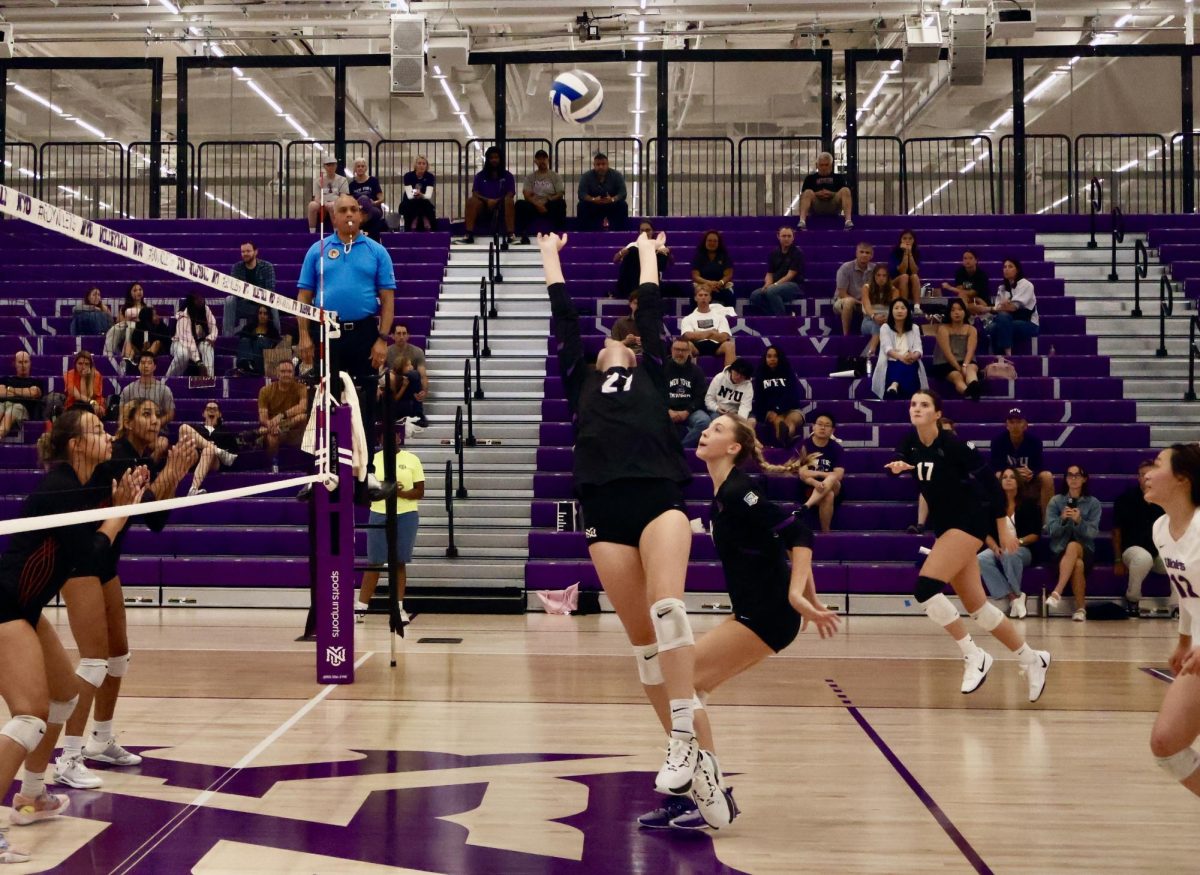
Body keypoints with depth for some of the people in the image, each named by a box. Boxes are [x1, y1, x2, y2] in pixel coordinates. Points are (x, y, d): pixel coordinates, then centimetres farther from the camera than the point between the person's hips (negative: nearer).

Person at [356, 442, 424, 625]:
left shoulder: (412, 459, 2)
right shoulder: (373, 459, 6)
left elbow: (420, 492, 0)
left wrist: (400, 493, -17)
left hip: (406, 516, -1)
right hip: (379, 515, 1)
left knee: (399, 562, 2)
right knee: (374, 562, 2)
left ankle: (398, 607, 8)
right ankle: (361, 607, 7)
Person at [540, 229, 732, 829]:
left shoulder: (651, 373, 21)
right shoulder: (580, 380, 23)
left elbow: (650, 310, 27)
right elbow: (564, 316, 27)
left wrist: (646, 250, 41)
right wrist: (550, 254, 37)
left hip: (659, 499, -2)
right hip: (605, 512, 2)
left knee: (667, 607, -24)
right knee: (642, 636, 0)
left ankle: (682, 743, -24)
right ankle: (691, 758, 5)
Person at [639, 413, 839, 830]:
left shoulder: (737, 492, -16)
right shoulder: (722, 493, 13)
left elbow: (799, 534, -22)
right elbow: (792, 536, 18)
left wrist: (797, 596, -28)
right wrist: (811, 599, 19)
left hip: (766, 614, -9)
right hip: (754, 610, 9)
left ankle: (713, 794, -5)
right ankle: (689, 793, 12)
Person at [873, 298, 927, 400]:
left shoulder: (914, 328, 17)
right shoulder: (885, 327, 10)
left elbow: (918, 349, 2)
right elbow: (887, 348, -8)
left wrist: (914, 356, -27)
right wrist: (900, 357, -31)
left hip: (910, 363, 1)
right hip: (891, 364, -1)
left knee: (906, 368, -37)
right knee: (899, 365, -38)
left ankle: (895, 385, -63)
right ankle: (895, 387, -62)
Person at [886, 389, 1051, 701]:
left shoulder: (952, 444, -18)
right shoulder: (911, 442, 2)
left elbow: (989, 478, -14)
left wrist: (1003, 528, -12)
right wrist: (898, 466, -28)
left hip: (970, 521, -8)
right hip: (944, 525, 8)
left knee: (926, 587, -20)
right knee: (976, 605, 10)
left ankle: (974, 656, -8)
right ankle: (1031, 659, 26)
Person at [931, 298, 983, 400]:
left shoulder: (971, 329, 8)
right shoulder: (943, 329, -1)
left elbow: (970, 351, -8)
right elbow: (947, 353, -12)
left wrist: (964, 366, -27)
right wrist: (959, 368, -22)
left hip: (966, 362, 2)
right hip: (945, 364, -2)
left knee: (971, 368, -35)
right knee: (957, 377, -36)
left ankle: (974, 388, -73)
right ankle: (969, 393, -73)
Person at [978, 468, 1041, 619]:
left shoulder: (1029, 504, 5)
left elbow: (1036, 534, 1)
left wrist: (1019, 541, -17)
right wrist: (995, 547, -14)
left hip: (1022, 549, -3)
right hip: (998, 549, 3)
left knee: (1009, 554, -40)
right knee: (981, 560, -33)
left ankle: (1016, 595, -20)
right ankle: (1013, 598, -32)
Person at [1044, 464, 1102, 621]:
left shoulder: (1093, 503, 7)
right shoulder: (1055, 501, 8)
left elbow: (1093, 532, -4)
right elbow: (1050, 531, -2)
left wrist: (1079, 520, -23)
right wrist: (1062, 519, -21)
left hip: (1085, 550, 0)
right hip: (1060, 550, 0)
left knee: (1073, 546, -38)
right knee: (1078, 564, -36)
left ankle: (1056, 593, -41)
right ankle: (1081, 608, -31)